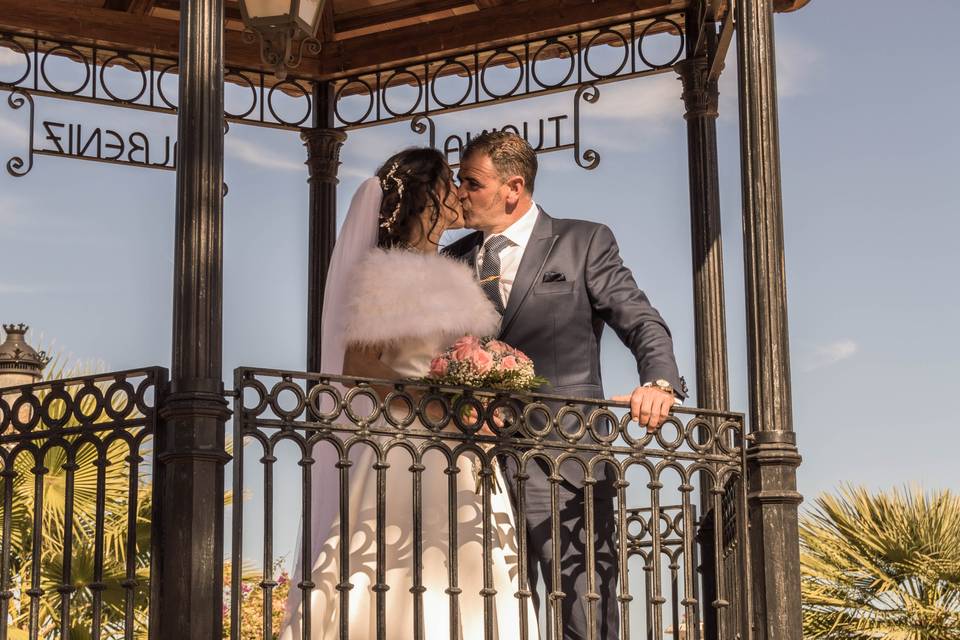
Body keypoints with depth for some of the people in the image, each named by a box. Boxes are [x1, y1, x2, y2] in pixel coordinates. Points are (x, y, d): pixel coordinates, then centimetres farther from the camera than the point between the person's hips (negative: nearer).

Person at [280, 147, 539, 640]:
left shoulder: (450, 277, 20)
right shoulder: (383, 273, -3)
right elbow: (357, 364, -12)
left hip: (458, 453, 7)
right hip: (405, 447, -7)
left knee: (463, 588, 1)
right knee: (401, 590, -11)